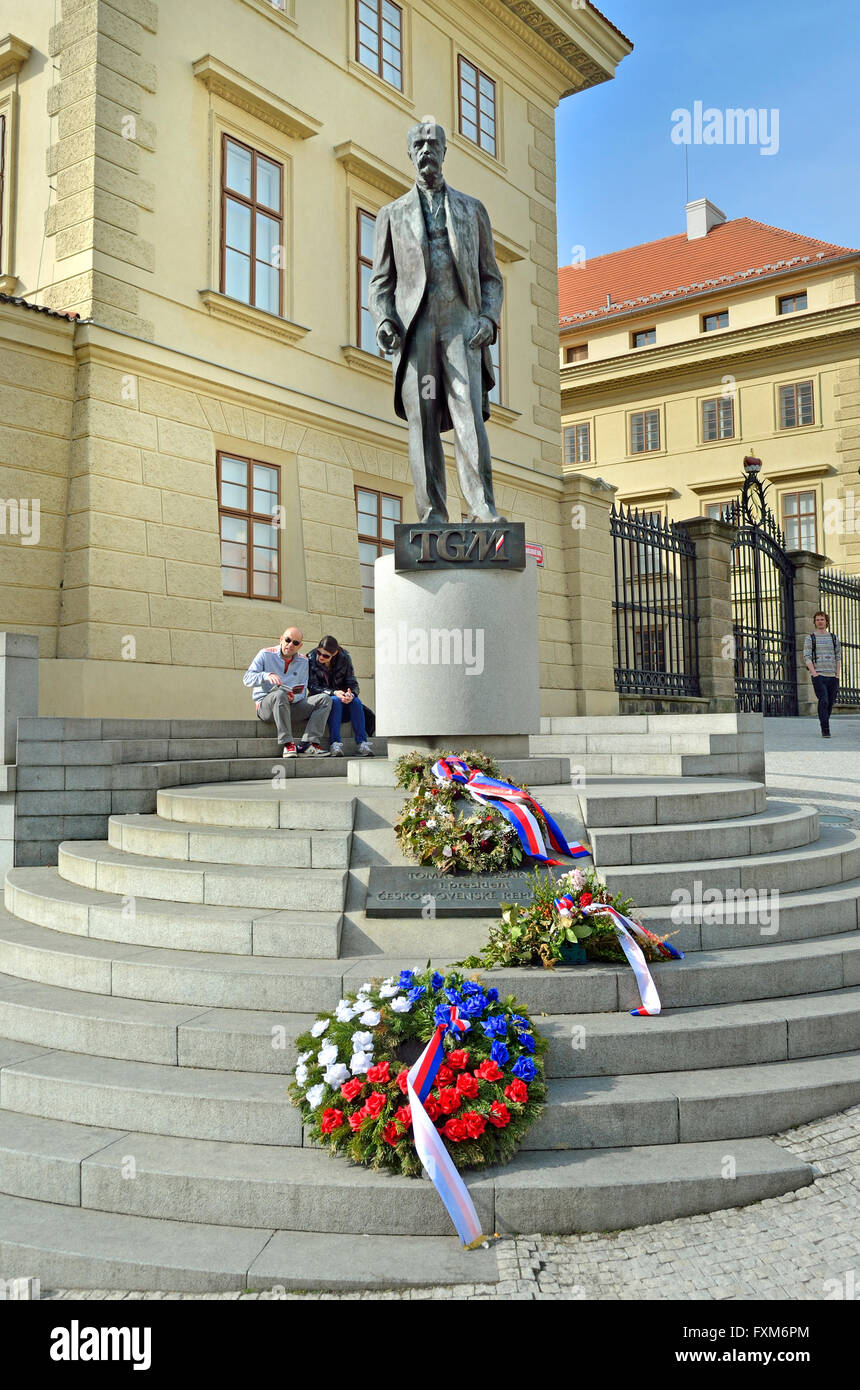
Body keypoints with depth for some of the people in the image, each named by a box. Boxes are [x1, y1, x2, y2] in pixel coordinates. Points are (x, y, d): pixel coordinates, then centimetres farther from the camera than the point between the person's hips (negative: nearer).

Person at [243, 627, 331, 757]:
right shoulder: (266, 654, 0)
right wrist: (267, 676, -28)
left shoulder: (303, 661, 12)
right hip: (265, 705, -4)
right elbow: (247, 679, -8)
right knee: (280, 694, -39)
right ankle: (287, 744, -35)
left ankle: (309, 744, -28)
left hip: (292, 705, 5)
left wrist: (294, 697, -16)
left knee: (325, 699, -14)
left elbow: (302, 692, 8)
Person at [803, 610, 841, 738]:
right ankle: (825, 730, -16)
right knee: (823, 701, -15)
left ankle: (823, 724, 24)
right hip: (818, 676, -4)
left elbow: (838, 657, 13)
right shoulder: (810, 638, 5)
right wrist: (814, 674, -12)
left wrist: (838, 674, 2)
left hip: (832, 676, 4)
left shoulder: (834, 638, 14)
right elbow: (807, 657, -2)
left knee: (831, 702, 5)